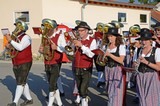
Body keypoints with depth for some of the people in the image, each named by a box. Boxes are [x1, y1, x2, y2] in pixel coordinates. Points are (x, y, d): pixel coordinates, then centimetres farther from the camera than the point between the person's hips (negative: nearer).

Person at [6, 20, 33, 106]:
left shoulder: (26, 37, -13)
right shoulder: (14, 37, 11)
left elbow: (20, 47, -29)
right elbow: (13, 49, 20)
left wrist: (10, 40, -26)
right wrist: (9, 47, -1)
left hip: (24, 63, -8)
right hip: (16, 64, 9)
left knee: (20, 83, -7)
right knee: (22, 82, 13)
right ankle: (29, 99, 24)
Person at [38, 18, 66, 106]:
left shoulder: (59, 36, -10)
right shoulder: (45, 36, 7)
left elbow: (65, 49, -14)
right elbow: (43, 49, 16)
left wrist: (56, 47, -31)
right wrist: (41, 50, -7)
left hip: (55, 64, -6)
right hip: (47, 64, 7)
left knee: (52, 85, -8)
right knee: (53, 84, 14)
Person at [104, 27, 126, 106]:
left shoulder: (121, 46, -7)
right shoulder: (107, 46, 9)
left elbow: (121, 60, -16)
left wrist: (109, 54, -20)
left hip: (117, 70, -5)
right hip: (108, 69, 5)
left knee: (116, 91, -6)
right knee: (109, 91, 10)